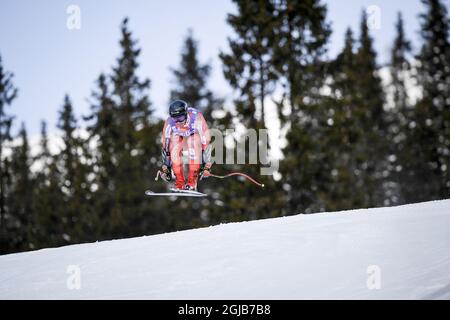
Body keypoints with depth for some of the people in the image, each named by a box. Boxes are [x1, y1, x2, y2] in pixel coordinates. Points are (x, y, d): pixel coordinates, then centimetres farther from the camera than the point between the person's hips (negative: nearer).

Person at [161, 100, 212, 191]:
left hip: (196, 137, -2)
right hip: (181, 139, 2)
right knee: (174, 150, -28)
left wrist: (207, 165, -35)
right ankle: (180, 184, -16)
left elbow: (205, 141, -34)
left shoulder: (196, 119, -36)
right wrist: (165, 166, -14)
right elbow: (165, 145, -17)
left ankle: (192, 183, -30)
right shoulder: (169, 123, -28)